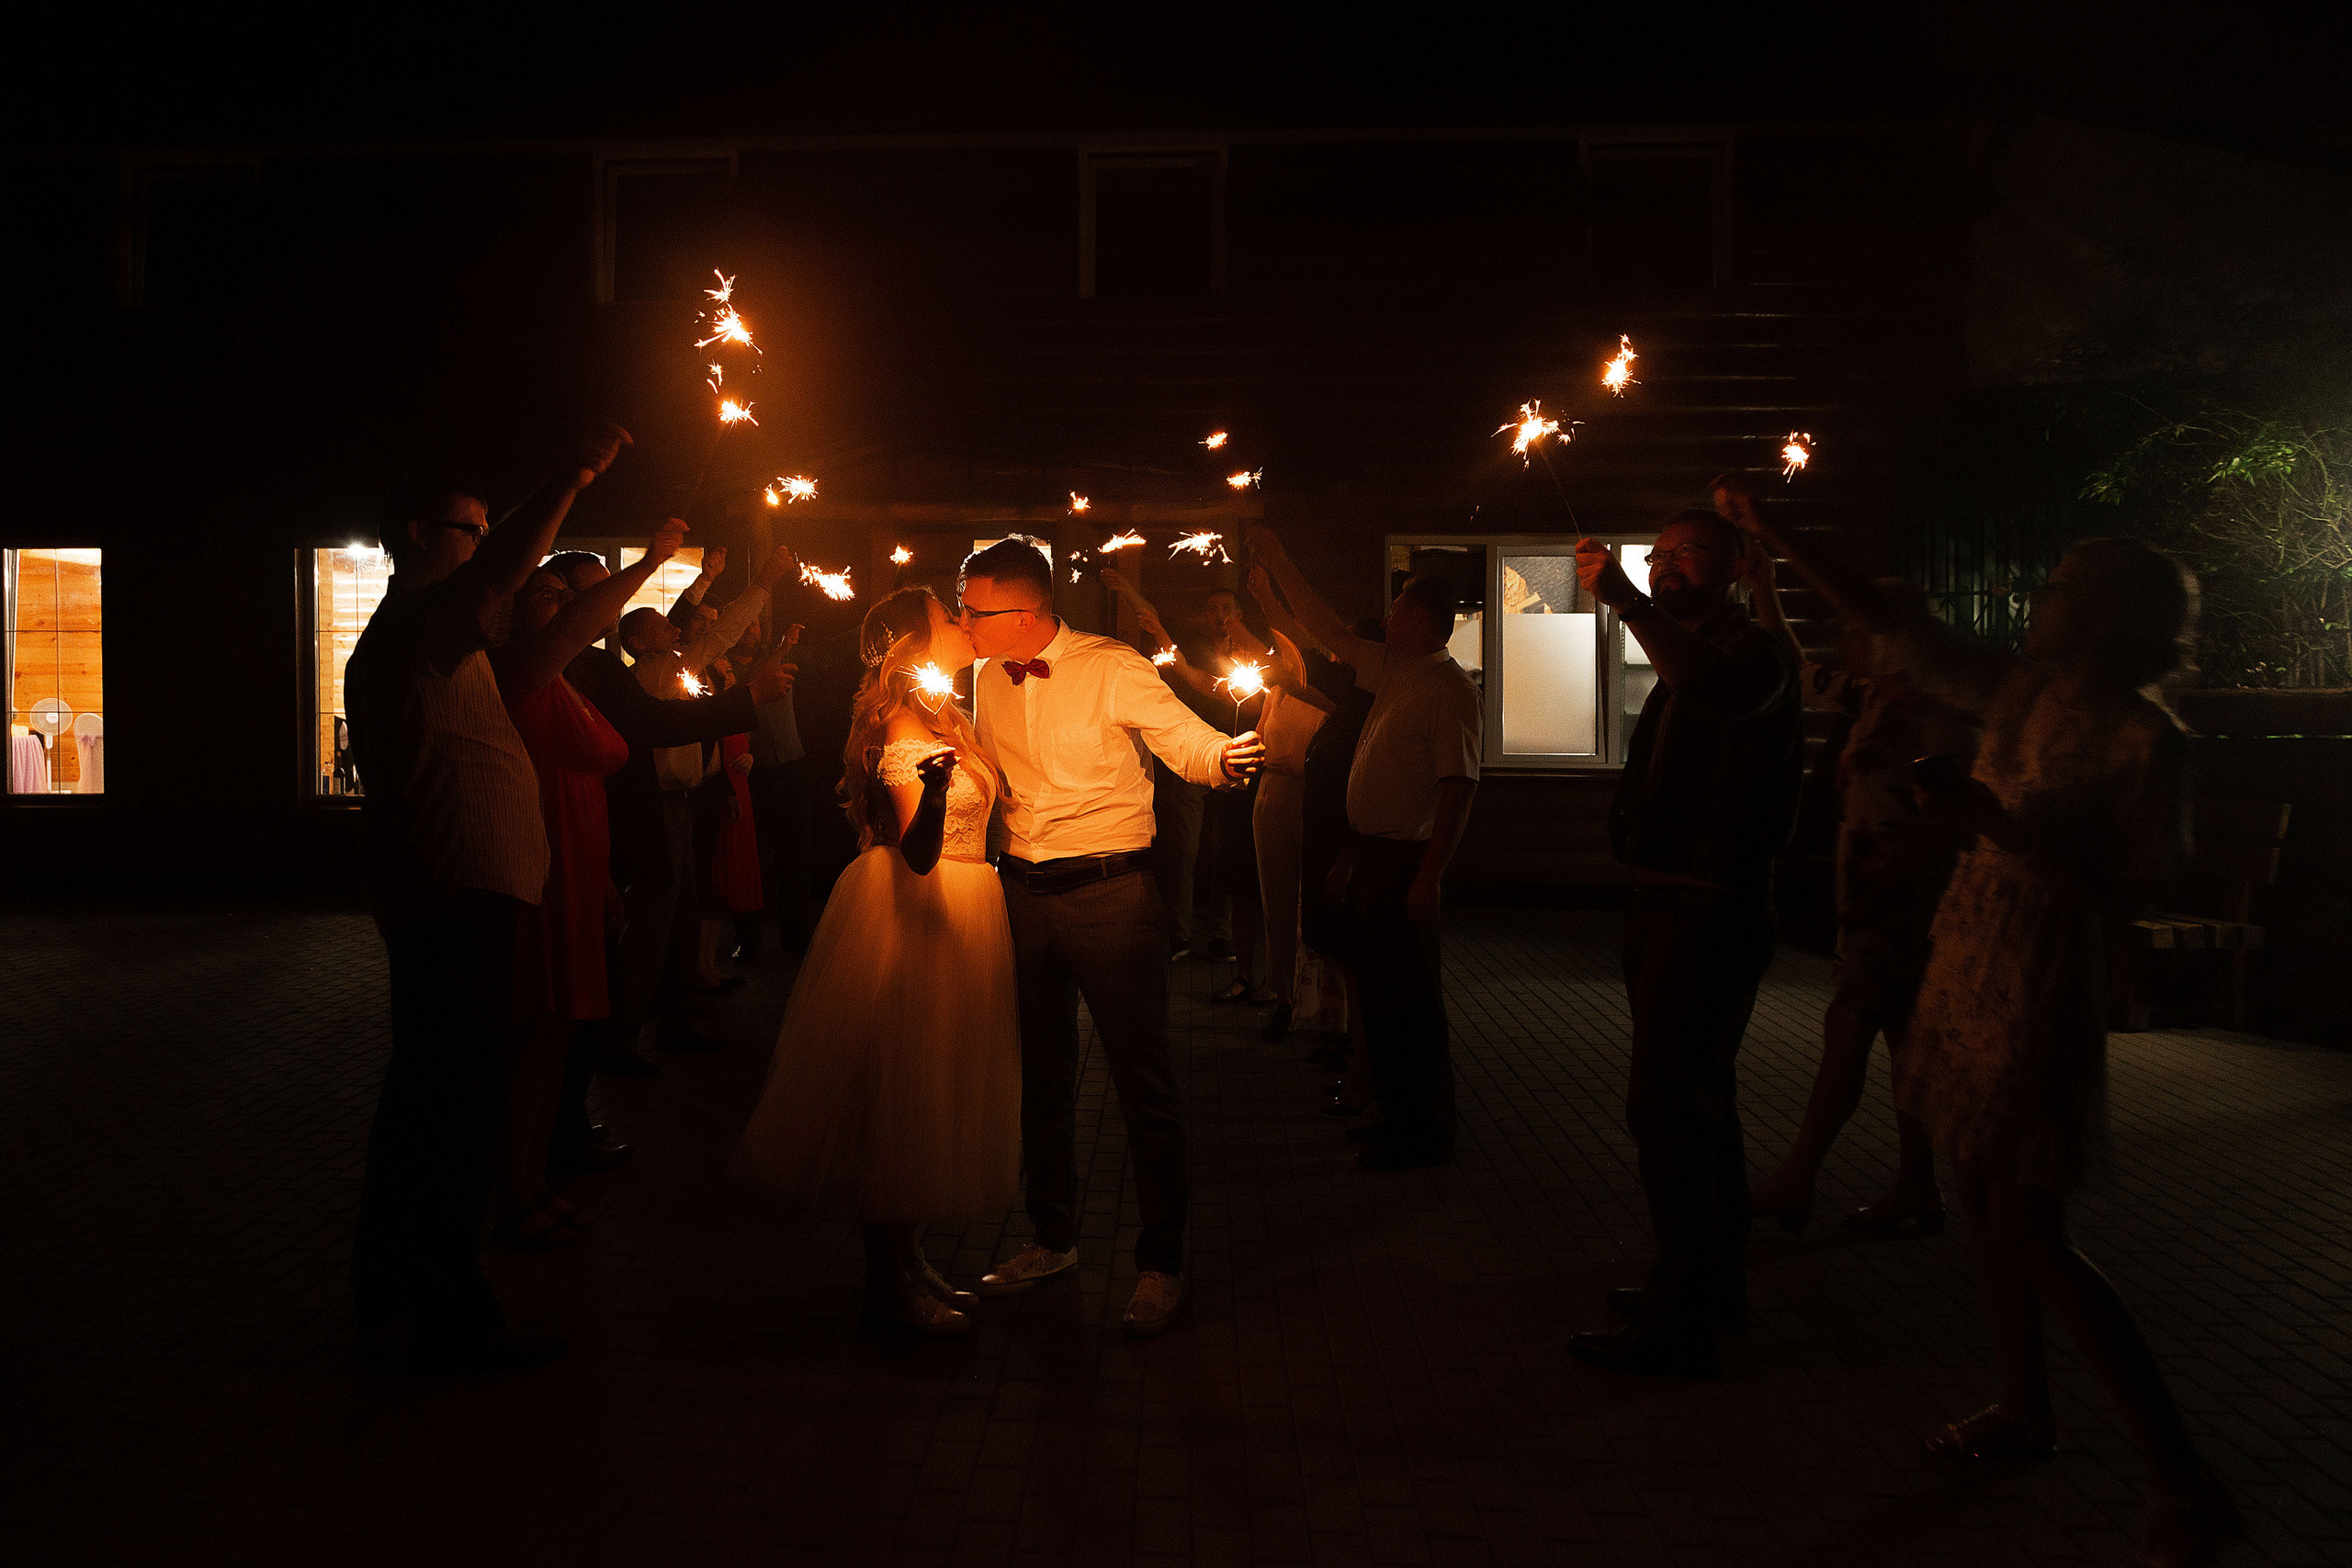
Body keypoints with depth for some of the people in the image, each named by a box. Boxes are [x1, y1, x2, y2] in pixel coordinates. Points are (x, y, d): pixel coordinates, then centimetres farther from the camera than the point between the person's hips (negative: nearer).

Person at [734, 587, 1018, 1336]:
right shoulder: (905, 728, -17)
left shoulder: (949, 716, 13)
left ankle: (907, 1260, 24)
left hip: (957, 913, 10)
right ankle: (887, 1280, 8)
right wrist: (933, 789, -47)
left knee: (934, 1096, 14)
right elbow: (918, 853, -29)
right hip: (912, 917, -10)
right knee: (902, 1091, -2)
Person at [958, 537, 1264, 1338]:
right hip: (1023, 891, 6)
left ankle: (1161, 1262, 13)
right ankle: (1053, 1238, 33)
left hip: (1109, 893, -6)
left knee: (1144, 1081, 0)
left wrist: (1221, 758, -41)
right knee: (1041, 1075, 16)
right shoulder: (989, 680, 8)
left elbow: (1186, 738, -18)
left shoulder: (1113, 669, -11)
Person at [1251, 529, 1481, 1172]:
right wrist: (1276, 560, 23)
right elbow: (1327, 629, 23)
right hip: (1370, 853, 9)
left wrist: (1430, 874, -25)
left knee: (1410, 999, -2)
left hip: (1407, 860, -9)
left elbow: (1459, 787, -21)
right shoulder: (1393, 671, 12)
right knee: (1377, 992, 16)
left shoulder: (1451, 689, -15)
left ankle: (1425, 1133, 7)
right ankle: (1396, 1115, 27)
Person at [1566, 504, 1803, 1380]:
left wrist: (1622, 598, -35)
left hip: (1707, 909, -11)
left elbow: (1712, 689, -39)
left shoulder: (1754, 651, -13)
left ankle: (1681, 1326, -7)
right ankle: (1713, 1287, 32)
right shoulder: (1690, 657, 20)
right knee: (1698, 1103, 19)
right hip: (1673, 906, 11)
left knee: (1667, 1110, -13)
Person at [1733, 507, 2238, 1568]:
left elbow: (2128, 896, -18)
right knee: (1984, 1209, 15)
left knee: (2033, 1239, -6)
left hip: (2038, 1000, -8)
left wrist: (1996, 824, -25)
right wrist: (1783, 547, 12)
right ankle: (2025, 1412, 32)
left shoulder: (2147, 743, -14)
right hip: (1963, 973, 8)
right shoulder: (2020, 696, 5)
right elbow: (1890, 630, 11)